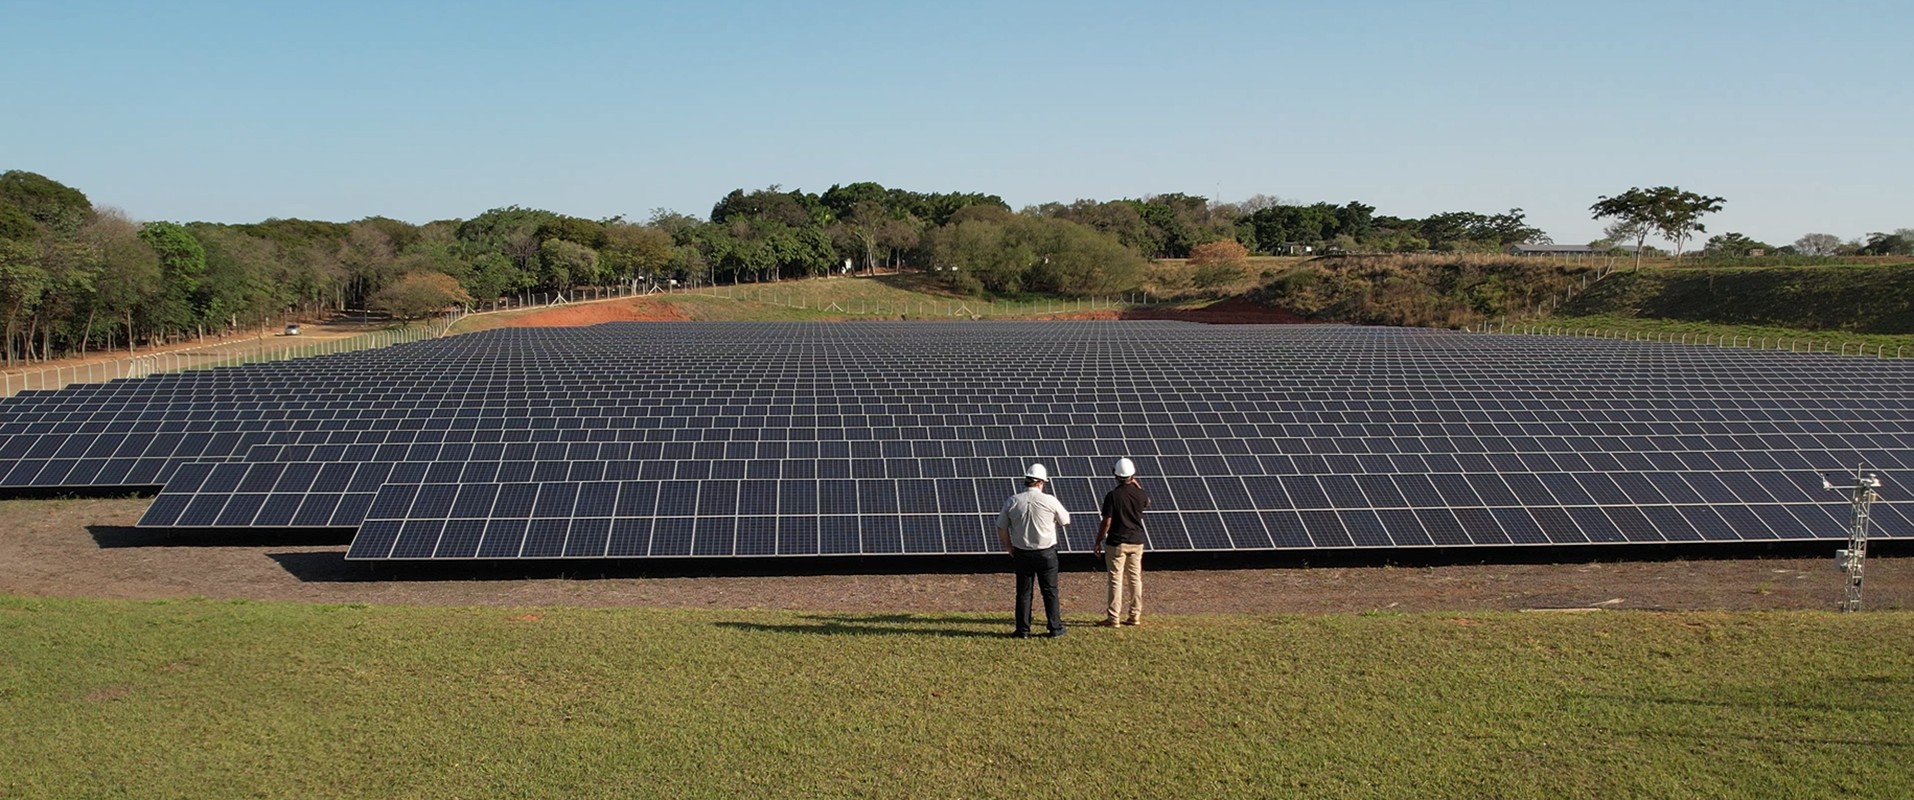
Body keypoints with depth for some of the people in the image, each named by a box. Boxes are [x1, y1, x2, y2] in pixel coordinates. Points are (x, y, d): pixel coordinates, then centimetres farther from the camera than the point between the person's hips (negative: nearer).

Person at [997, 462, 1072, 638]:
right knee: (1050, 591, 10)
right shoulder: (1049, 501, -11)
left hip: (1021, 554, 2)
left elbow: (1001, 528, 1)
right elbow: (1065, 521, 4)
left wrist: (1010, 549, 12)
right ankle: (1055, 628, 15)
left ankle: (1023, 630, 12)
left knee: (1023, 592, 10)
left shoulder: (1012, 501, -5)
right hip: (1046, 553, -2)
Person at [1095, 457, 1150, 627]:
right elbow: (1147, 502, 25)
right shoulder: (1140, 494, -1)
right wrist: (1136, 484, 24)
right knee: (1135, 579, 11)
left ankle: (1113, 618, 0)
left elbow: (1106, 523, -13)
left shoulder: (1112, 496, -14)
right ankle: (1135, 616, 16)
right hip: (1136, 542, 4)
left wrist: (1098, 542, -2)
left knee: (1116, 580, -1)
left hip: (1116, 543, -4)